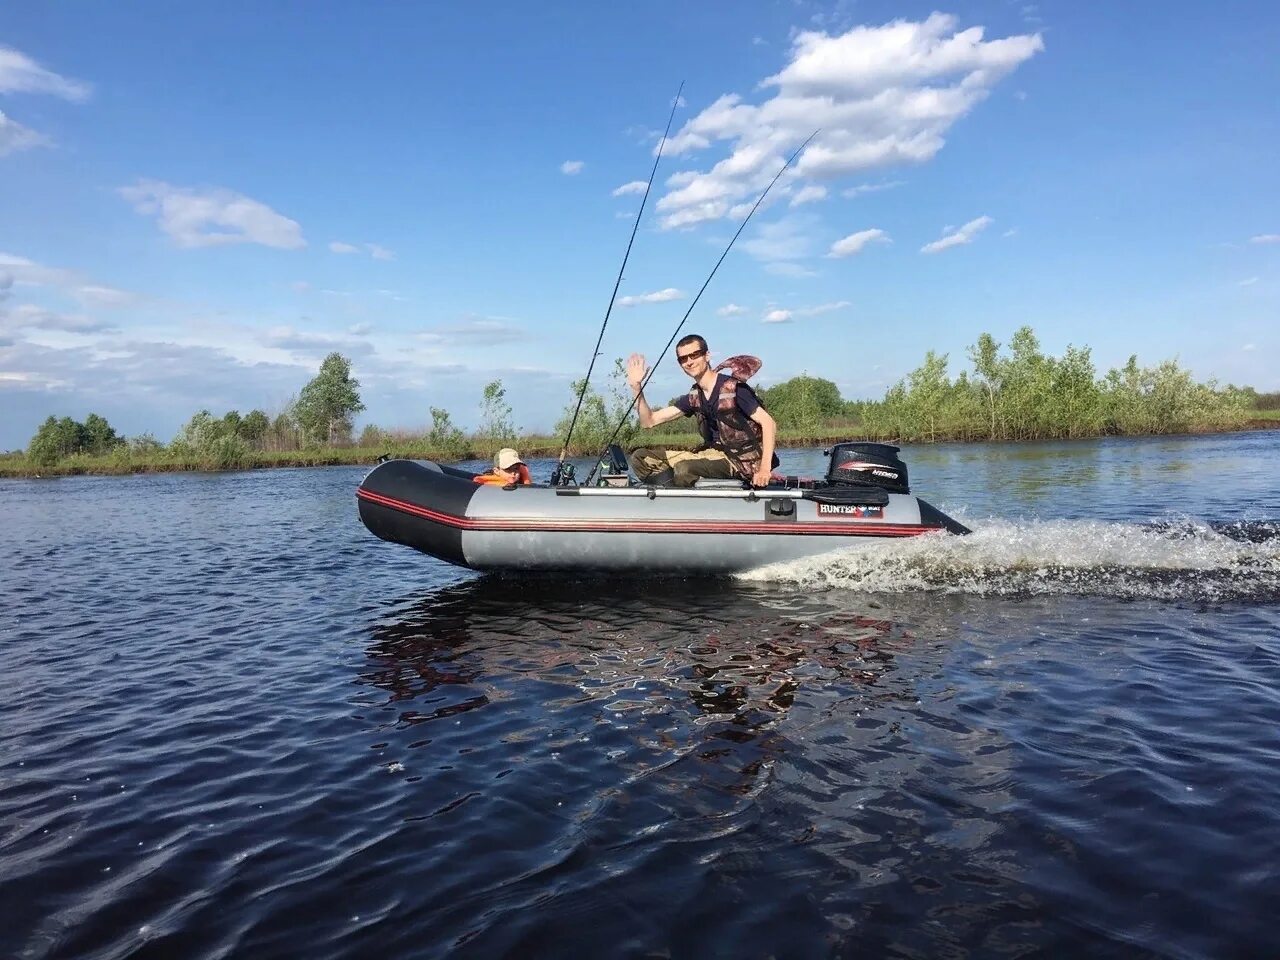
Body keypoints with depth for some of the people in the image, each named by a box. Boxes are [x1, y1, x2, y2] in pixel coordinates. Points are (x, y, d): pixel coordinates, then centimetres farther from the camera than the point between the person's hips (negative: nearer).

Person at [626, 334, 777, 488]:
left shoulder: (733, 388, -10)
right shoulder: (694, 398, 10)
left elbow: (768, 423, -14)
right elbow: (648, 421, 10)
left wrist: (764, 470, -25)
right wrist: (636, 387, -5)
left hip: (743, 459, -7)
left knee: (685, 468, -35)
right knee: (640, 457, -5)